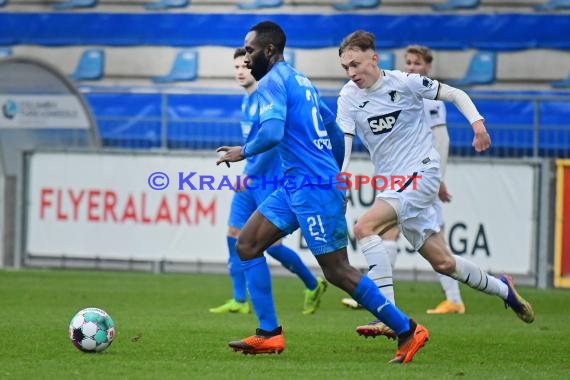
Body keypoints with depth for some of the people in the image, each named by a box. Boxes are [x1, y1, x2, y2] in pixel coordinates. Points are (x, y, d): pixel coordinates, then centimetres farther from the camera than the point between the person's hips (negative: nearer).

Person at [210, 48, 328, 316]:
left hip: (268, 180, -9)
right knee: (234, 233, 1)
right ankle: (239, 301, 4)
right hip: (250, 180, 9)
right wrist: (247, 173, 18)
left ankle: (314, 286, 16)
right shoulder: (247, 100, 12)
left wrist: (251, 173, -20)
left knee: (271, 244, -5)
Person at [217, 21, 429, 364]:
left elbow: (272, 133, -25)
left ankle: (407, 331, 0)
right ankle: (269, 334, 5)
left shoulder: (271, 81, -10)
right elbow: (336, 131, 23)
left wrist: (243, 152, -7)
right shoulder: (301, 80, 18)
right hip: (296, 185, 10)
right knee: (247, 244, 7)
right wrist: (334, 178, 30)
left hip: (311, 186, -10)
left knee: (337, 272, -6)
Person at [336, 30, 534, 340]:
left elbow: (456, 95, 1)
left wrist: (477, 122, -16)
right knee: (442, 262, 10)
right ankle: (502, 289, 36)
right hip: (391, 184, 5)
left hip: (421, 172, -5)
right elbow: (342, 143, -7)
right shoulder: (349, 97, 0)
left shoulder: (404, 82, -9)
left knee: (365, 227, -26)